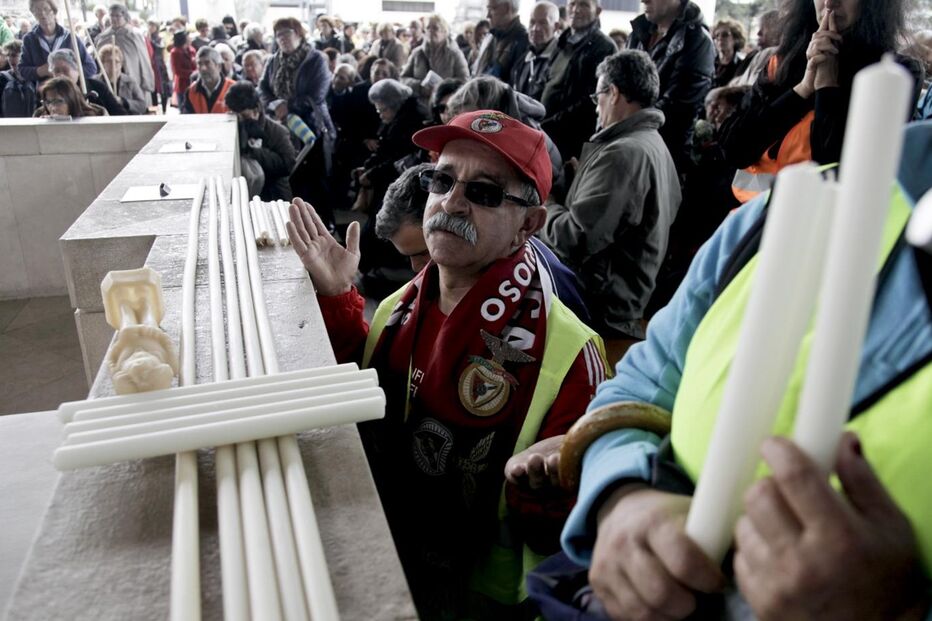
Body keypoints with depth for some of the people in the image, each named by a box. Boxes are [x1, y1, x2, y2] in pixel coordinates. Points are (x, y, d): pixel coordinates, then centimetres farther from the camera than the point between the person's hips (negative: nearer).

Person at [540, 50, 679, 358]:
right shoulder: (655, 145, 14)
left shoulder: (623, 153, -21)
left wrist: (542, 205, -5)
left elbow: (574, 238, -24)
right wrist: (580, 175, 12)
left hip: (603, 312, -10)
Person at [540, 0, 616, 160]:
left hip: (572, 141, -7)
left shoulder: (603, 47, -7)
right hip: (545, 135, 7)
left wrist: (550, 125, -18)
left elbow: (592, 101, -16)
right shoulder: (563, 43, 17)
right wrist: (538, 123, 8)